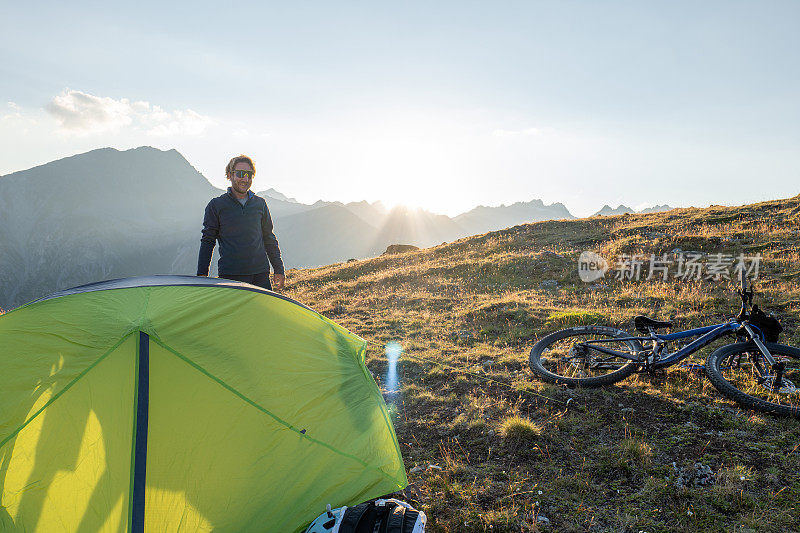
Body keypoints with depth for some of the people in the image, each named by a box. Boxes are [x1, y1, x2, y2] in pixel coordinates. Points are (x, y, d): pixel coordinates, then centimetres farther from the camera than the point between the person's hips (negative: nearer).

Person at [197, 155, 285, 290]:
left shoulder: (260, 203, 10)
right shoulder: (216, 205, 2)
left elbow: (269, 239, 16)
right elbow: (207, 241, 4)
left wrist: (278, 269, 13)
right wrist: (202, 274, -1)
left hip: (261, 273, 3)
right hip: (230, 275, -3)